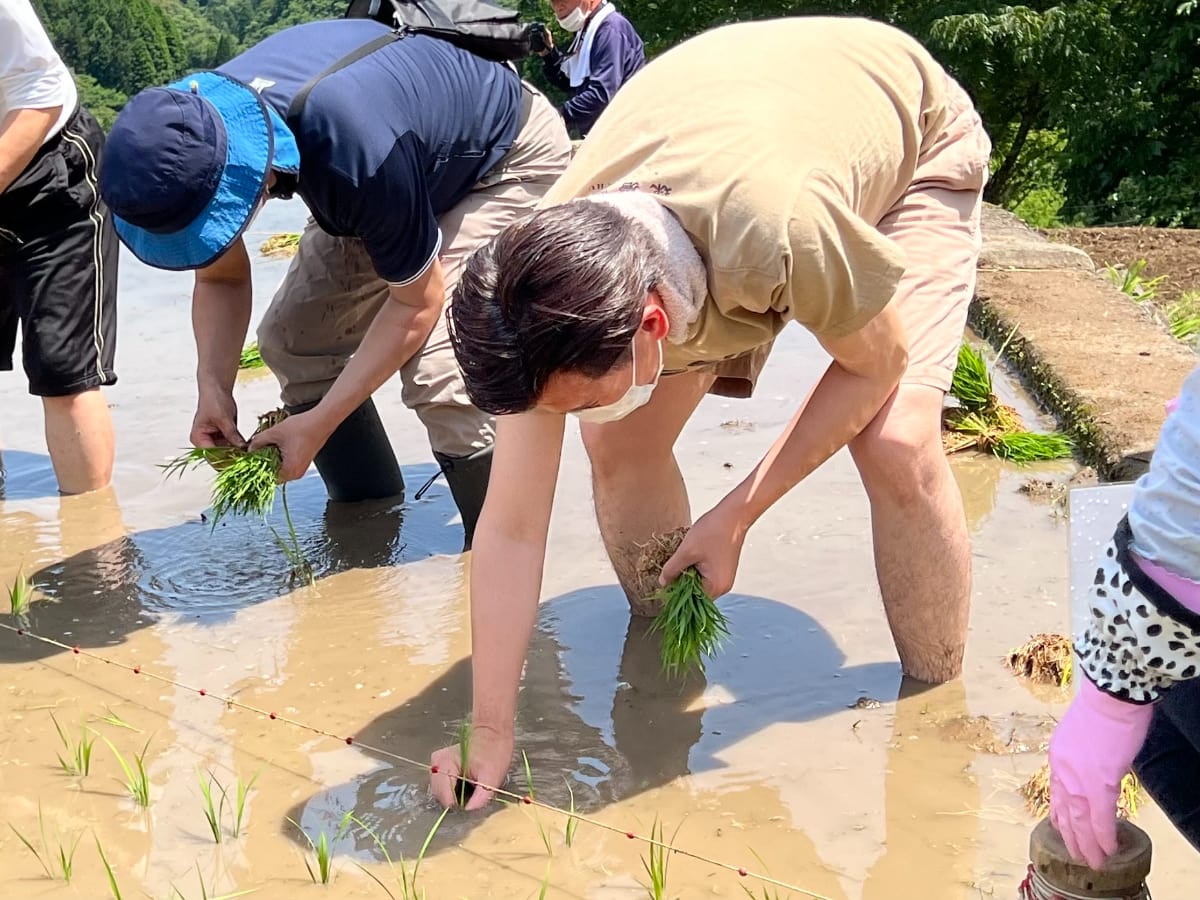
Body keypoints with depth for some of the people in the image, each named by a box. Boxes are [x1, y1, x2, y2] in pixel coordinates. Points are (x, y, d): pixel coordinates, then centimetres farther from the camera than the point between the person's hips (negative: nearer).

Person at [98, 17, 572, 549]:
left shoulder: (354, 151, -43)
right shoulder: (195, 132, -22)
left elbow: (416, 302, -28)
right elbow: (221, 277, -5)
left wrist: (317, 424, -28)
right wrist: (213, 386, -21)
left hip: (512, 161, -8)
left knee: (436, 364, -26)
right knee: (292, 341, -1)